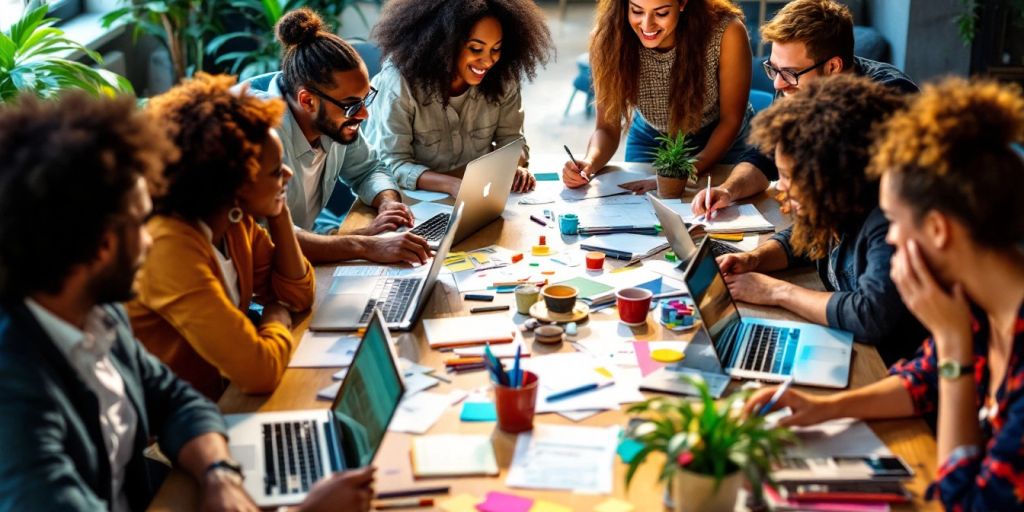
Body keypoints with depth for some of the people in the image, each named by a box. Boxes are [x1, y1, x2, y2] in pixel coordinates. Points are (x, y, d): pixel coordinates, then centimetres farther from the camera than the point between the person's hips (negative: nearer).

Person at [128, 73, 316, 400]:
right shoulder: (170, 247, -28)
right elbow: (260, 371, -32)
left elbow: (298, 294, 7)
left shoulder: (235, 221, -4)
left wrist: (278, 212, -4)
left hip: (221, 400, 7)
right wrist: (277, 317, -11)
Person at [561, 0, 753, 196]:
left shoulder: (726, 32, -29)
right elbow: (608, 127, -17)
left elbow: (730, 120, -18)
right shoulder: (609, 39, -24)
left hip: (720, 142, 2)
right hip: (649, 143, -1)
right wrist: (590, 162, -38)